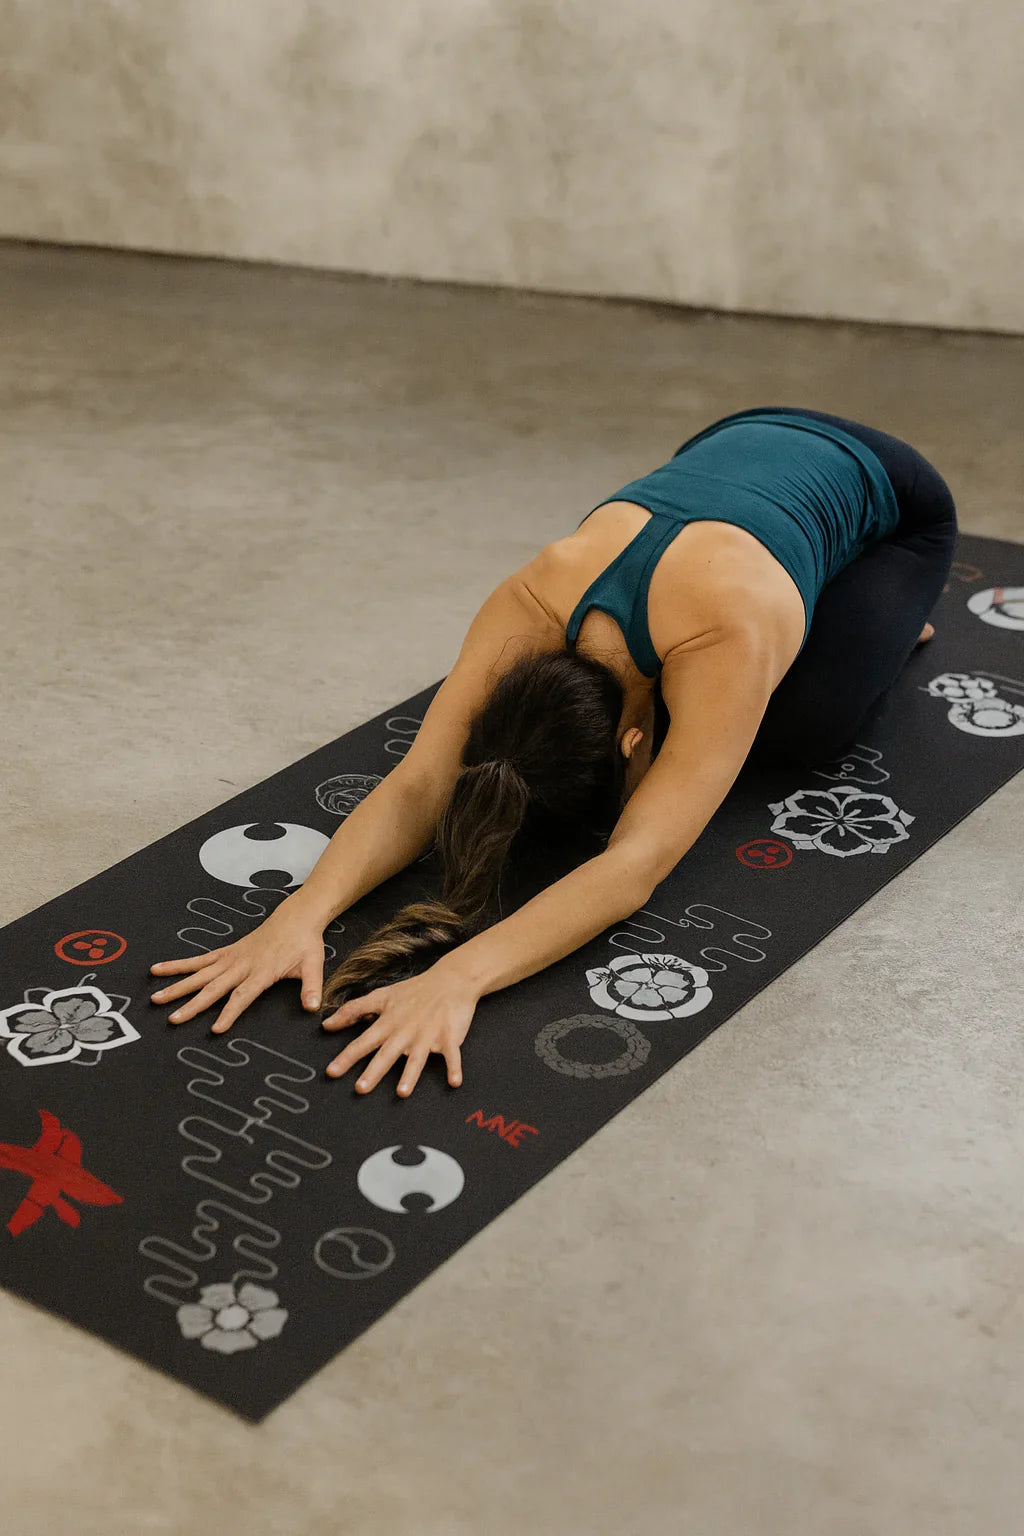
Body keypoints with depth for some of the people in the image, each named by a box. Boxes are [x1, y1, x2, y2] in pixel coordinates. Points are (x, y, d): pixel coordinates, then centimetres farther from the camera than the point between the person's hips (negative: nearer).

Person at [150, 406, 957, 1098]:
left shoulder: (724, 637, -47)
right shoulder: (533, 606, -35)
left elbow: (634, 865, -52)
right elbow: (420, 783, -39)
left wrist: (457, 977, -65)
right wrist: (301, 914, -55)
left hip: (883, 499, -3)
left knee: (801, 730, -20)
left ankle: (888, 612, 11)